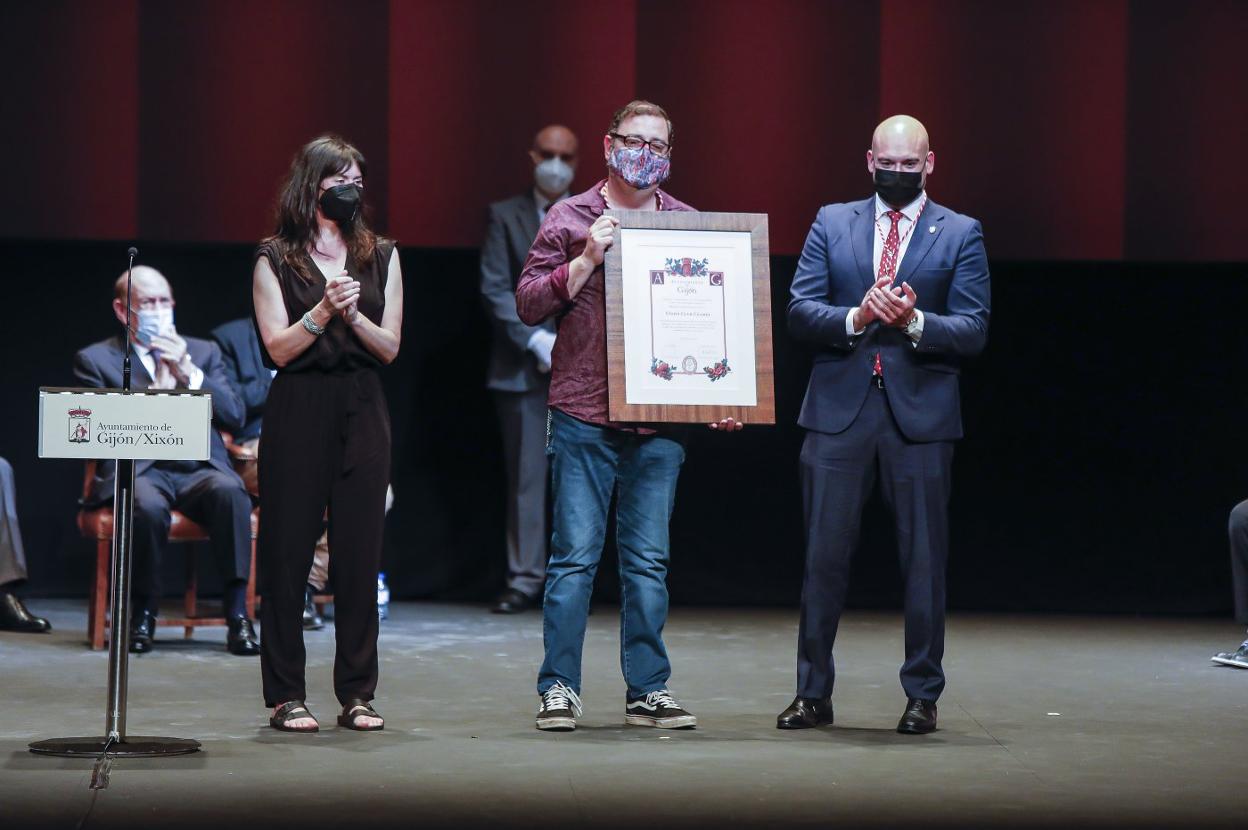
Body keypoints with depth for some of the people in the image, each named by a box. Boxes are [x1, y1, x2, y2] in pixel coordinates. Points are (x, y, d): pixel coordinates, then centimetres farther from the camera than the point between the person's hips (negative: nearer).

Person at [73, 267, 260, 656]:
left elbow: (234, 418, 9)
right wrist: (154, 392, -6)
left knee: (230, 490, -34)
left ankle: (237, 612, -31)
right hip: (138, 471, -2)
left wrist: (187, 372, -2)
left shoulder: (203, 352, 21)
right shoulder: (95, 360, 12)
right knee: (148, 505, -39)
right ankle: (144, 612, -18)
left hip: (199, 469, 2)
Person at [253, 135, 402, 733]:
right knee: (287, 552, -3)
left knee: (360, 553, 0)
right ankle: (285, 695, 2)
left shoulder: (380, 256, 12)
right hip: (297, 414, -2)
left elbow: (390, 347, 7)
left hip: (361, 413, 2)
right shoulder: (275, 260, 4)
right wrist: (322, 311, -16)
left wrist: (353, 315, -10)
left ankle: (357, 694, 6)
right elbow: (278, 348, -3)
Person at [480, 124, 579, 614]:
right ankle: (526, 579, 2)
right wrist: (535, 339, -11)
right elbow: (495, 289, 0)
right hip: (523, 366, -1)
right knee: (526, 475, -1)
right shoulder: (505, 216, 8)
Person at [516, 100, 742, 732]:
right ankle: (559, 689, 3)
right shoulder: (570, 219, 6)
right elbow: (529, 302, 1)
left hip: (660, 419, 2)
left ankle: (648, 691, 11)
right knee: (575, 555, -2)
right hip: (583, 414, -2)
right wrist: (587, 259, -11)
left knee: (648, 561, 6)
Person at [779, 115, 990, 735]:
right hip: (839, 410, 1)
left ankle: (922, 695, 12)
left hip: (921, 412, -1)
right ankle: (813, 694, 11)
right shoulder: (832, 224, 11)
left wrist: (915, 322, -18)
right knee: (824, 556, 3)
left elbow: (973, 331, -1)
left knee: (923, 560, 3)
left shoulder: (960, 235, 6)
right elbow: (799, 311, 3)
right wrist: (856, 317, -15)